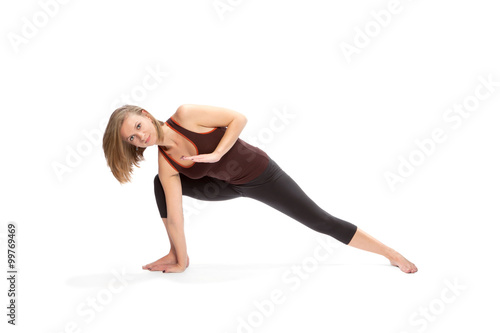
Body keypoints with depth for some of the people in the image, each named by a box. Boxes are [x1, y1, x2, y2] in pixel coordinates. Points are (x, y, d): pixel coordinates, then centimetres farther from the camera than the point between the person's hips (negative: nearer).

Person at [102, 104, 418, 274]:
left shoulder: (185, 115, -25)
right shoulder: (166, 165, -12)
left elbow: (238, 118, -22)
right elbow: (173, 215, -11)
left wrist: (216, 154, -30)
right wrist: (180, 261, -8)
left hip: (259, 174, -4)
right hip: (228, 185, 5)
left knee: (320, 221, -5)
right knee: (161, 185, -3)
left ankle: (391, 253, 8)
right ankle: (178, 254, 11)